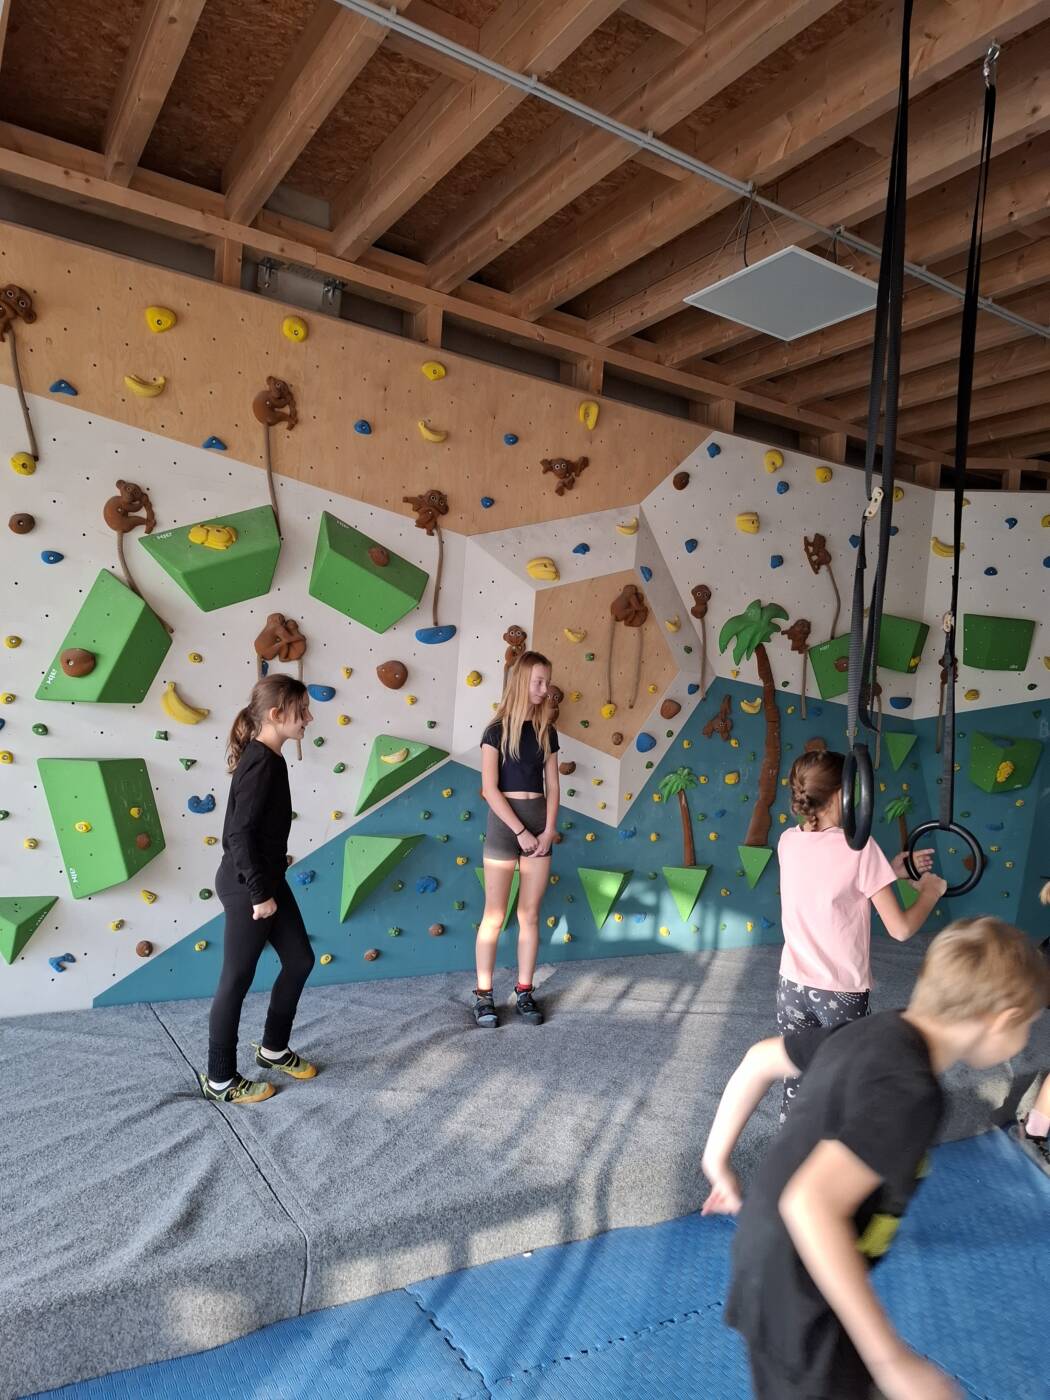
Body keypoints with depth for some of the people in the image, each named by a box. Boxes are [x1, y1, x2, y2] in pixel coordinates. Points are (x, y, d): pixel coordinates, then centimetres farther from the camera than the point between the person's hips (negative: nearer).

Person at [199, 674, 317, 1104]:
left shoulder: (267, 758, 7)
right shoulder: (262, 763, -23)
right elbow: (239, 833, -26)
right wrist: (259, 893, -21)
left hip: (266, 879, 10)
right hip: (246, 888, -10)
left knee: (300, 960, 18)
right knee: (237, 980, 4)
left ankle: (273, 1048, 35)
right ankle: (219, 1079, 21)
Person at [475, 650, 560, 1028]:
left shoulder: (547, 732, 7)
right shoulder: (497, 730, -6)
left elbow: (552, 786, 7)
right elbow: (490, 789, -12)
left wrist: (548, 830, -6)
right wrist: (520, 831, -15)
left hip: (540, 825, 4)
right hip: (504, 823, -4)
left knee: (530, 913, 9)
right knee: (494, 915, 1)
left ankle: (524, 992, 19)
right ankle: (483, 995, 12)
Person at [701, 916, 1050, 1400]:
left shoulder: (873, 1030, -4)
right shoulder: (910, 1091, -30)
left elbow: (759, 1060, 6)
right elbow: (811, 1205, -39)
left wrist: (716, 1161, 14)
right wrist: (892, 1360, -31)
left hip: (767, 1251, 8)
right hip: (797, 1293, -8)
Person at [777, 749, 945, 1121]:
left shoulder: (788, 841, -4)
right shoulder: (860, 848, -19)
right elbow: (901, 929, -14)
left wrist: (890, 871, 12)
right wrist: (930, 892, 3)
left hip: (793, 986, 4)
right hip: (843, 993, -4)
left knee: (796, 1079, 18)